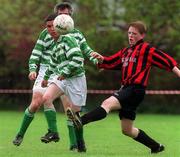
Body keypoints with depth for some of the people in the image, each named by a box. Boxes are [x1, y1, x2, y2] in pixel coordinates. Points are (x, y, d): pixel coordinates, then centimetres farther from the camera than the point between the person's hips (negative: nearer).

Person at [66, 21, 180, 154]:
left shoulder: (146, 49, -1)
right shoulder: (125, 51, 22)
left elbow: (166, 60, -8)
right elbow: (110, 63, 21)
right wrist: (101, 59, 1)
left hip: (136, 89, -9)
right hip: (126, 88, 9)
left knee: (108, 103, -30)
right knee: (127, 130, 14)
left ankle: (81, 121, -47)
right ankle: (156, 147, 27)